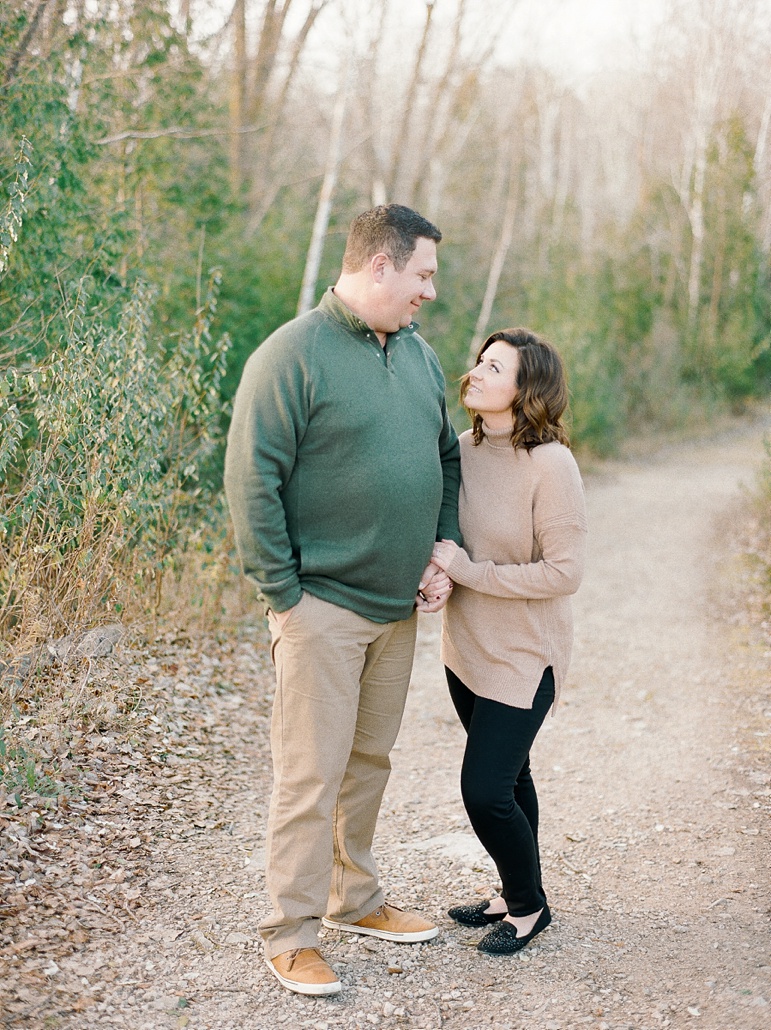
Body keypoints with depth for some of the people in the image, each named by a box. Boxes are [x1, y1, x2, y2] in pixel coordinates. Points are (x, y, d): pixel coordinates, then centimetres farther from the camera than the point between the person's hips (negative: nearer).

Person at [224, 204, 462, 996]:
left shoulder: (419, 353, 11)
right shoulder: (293, 354, -13)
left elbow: (446, 458, 20)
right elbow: (251, 479, -15)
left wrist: (443, 556, 8)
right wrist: (282, 593, -15)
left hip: (398, 606, 7)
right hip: (322, 605, -7)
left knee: (370, 762, 17)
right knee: (312, 775, -2)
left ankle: (354, 900, 33)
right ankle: (288, 936, 11)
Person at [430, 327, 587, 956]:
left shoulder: (551, 464, -21)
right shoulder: (462, 449, 0)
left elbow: (565, 572, -21)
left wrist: (470, 573, -21)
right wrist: (435, 571, -6)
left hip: (524, 655, -7)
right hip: (466, 645, 7)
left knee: (485, 789, -6)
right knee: (507, 777, 20)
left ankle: (529, 907, 19)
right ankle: (516, 896, 38)